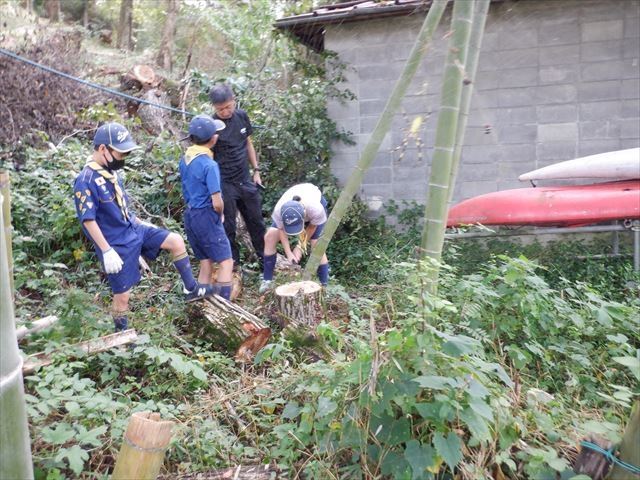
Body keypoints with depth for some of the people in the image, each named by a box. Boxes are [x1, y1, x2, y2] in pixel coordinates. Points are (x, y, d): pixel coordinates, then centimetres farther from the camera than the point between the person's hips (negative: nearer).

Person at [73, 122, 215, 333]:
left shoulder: (110, 171, 3)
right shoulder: (86, 181, -23)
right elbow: (88, 220, -23)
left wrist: (141, 222, 23)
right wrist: (107, 251, -25)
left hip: (134, 228, 8)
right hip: (117, 244, -8)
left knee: (176, 241, 2)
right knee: (122, 294, 2)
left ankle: (191, 289, 16)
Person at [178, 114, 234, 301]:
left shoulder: (184, 159, 5)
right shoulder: (209, 165, -19)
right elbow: (217, 203, -19)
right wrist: (220, 215, -2)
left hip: (190, 215, 8)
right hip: (206, 217, -8)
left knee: (205, 263, 15)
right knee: (226, 262, -2)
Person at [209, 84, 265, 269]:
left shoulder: (241, 116, 1)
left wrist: (256, 170, 11)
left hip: (245, 180, 5)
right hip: (225, 184, -5)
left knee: (256, 221, 14)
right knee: (228, 227, 7)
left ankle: (265, 256, 31)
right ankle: (233, 261, 24)